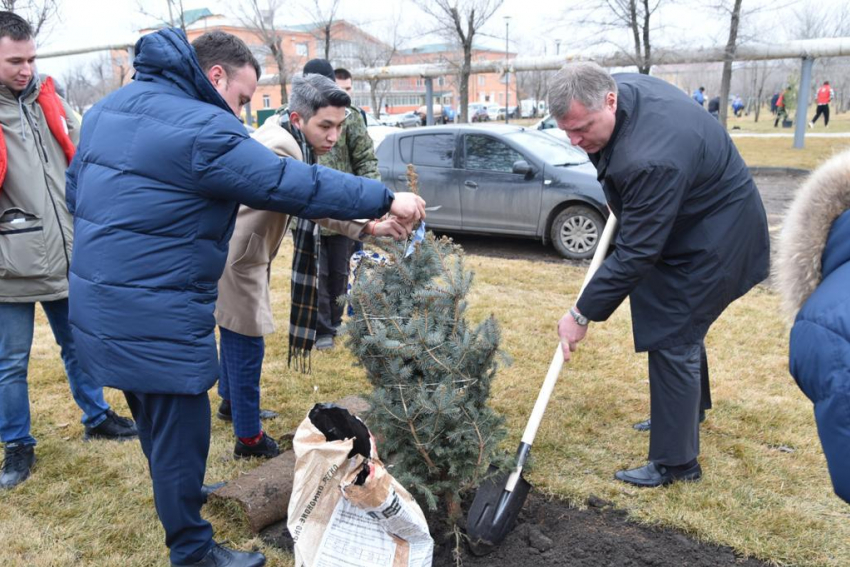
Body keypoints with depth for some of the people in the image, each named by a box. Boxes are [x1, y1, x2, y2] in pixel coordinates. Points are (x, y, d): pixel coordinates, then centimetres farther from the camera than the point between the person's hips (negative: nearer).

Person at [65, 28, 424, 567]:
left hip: (100, 307, 10)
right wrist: (386, 199, -14)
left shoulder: (111, 107, 10)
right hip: (156, 324, -10)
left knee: (156, 423, 27)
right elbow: (294, 184, -21)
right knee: (181, 434, 6)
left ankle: (176, 495, 50)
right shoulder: (203, 130, -19)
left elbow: (77, 189, 19)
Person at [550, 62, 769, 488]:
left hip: (710, 240, -10)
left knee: (672, 343, -6)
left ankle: (675, 463, 8)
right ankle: (688, 412, 46)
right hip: (687, 223, 10)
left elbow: (635, 253, -34)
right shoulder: (624, 87, -12)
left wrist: (583, 314, -27)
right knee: (682, 330, 24)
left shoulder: (651, 160, -40)